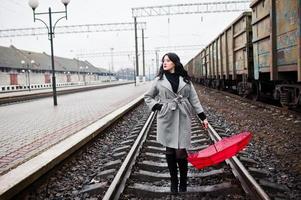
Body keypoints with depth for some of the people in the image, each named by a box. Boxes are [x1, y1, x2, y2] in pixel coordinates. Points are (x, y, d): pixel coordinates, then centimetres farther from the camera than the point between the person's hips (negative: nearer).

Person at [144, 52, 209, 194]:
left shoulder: (185, 80, 6)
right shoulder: (159, 80, 4)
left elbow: (194, 99, 8)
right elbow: (147, 97, 13)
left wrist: (203, 117, 4)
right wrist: (158, 107, -2)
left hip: (183, 119, 0)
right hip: (166, 119, 1)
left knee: (181, 152, -5)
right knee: (170, 152, 6)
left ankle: (183, 182, 18)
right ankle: (173, 182, 22)